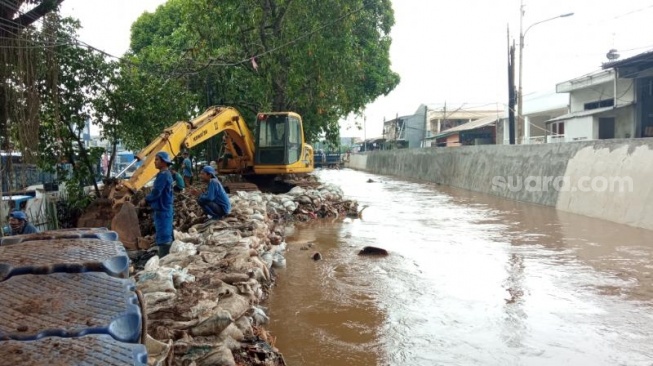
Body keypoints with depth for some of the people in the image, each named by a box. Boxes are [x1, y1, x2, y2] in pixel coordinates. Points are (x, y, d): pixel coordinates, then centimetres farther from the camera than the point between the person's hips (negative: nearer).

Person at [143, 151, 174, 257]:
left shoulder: (163, 175, -17)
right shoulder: (166, 174, 15)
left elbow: (156, 192, -20)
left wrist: (146, 199, -4)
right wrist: (149, 199, 11)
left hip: (162, 209, -10)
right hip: (164, 208, 10)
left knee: (163, 235, -7)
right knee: (166, 234, 15)